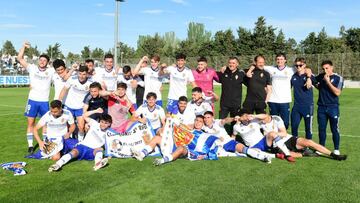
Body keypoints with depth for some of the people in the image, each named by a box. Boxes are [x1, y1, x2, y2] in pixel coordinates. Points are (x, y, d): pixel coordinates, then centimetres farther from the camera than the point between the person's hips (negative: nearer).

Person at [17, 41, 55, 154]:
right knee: (30, 123, 2)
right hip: (32, 100, 0)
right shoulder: (32, 68, 3)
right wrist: (24, 46, -6)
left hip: (44, 101, 0)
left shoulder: (51, 71, 4)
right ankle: (30, 145, 10)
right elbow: (20, 59, -1)